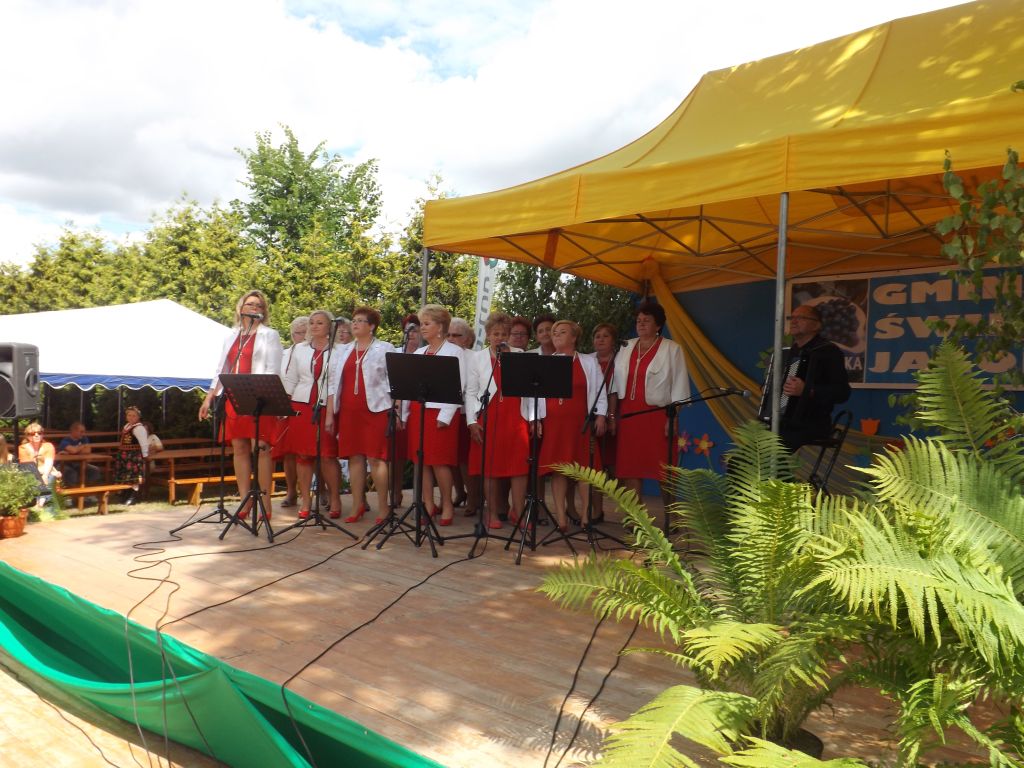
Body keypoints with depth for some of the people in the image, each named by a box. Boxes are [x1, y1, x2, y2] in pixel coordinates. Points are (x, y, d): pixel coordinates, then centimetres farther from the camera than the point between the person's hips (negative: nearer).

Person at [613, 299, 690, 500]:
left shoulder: (671, 349, 0)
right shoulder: (626, 348, 12)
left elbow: (678, 386, -4)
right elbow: (617, 384, 12)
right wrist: (613, 414, 8)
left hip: (657, 415, -4)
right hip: (628, 414, 4)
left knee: (663, 470, 0)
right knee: (629, 468, 4)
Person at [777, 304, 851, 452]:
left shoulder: (828, 351, -7)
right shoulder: (792, 351, 17)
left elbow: (842, 392, -16)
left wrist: (806, 391, -25)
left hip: (811, 425, -8)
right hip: (784, 423, 8)